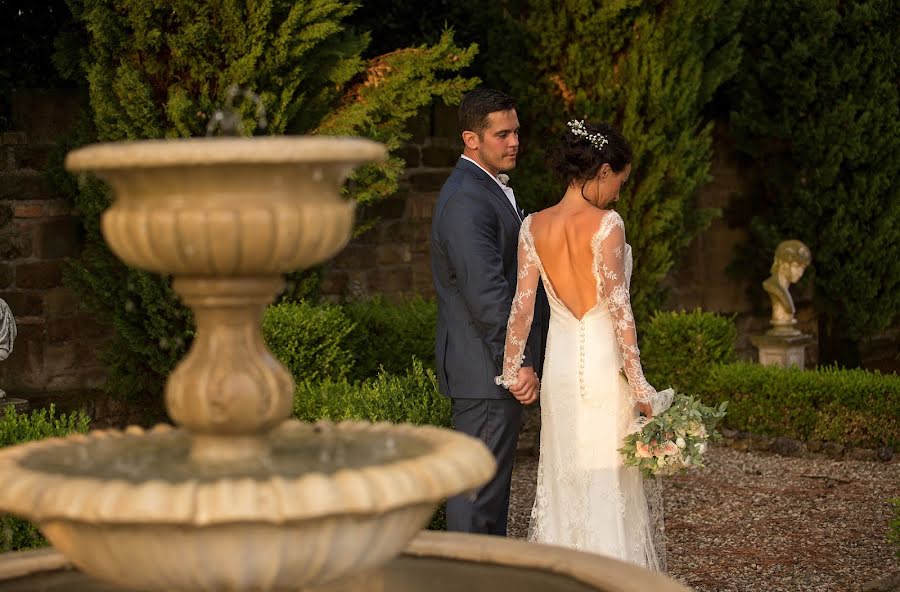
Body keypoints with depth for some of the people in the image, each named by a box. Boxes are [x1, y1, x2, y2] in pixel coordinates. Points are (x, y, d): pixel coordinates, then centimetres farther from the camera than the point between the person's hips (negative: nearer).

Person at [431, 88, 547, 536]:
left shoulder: (488, 190, 16)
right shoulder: (466, 201, -18)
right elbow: (485, 293, -24)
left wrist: (522, 360, 21)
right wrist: (517, 364, -22)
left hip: (500, 365, 11)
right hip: (486, 369, -11)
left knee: (493, 480, 17)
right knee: (479, 483, -5)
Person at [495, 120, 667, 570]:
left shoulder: (533, 226, 2)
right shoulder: (605, 224, -12)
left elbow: (522, 304, 2)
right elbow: (617, 305, -15)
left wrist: (512, 368, 10)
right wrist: (637, 382, -13)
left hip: (558, 365, 5)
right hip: (604, 363, -5)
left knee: (563, 481, 13)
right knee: (611, 483, 3)